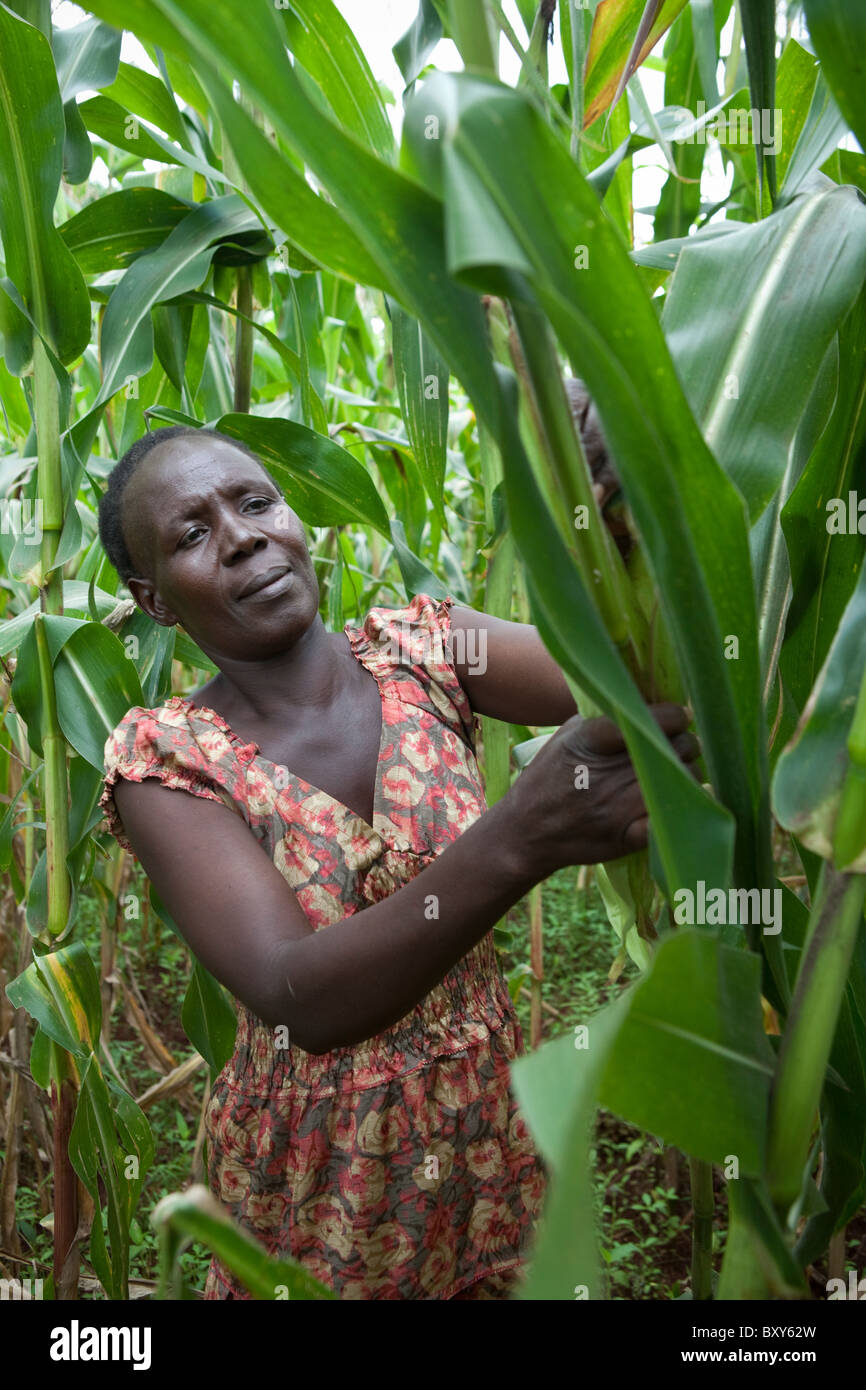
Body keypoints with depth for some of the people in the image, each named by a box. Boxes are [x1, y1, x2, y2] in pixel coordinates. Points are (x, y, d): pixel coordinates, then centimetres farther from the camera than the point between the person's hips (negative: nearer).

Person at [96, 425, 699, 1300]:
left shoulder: (419, 652, -9)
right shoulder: (165, 760, -17)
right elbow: (301, 998, -31)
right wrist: (521, 836, -46)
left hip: (491, 1126, 3)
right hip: (318, 1173, -2)